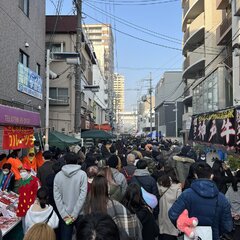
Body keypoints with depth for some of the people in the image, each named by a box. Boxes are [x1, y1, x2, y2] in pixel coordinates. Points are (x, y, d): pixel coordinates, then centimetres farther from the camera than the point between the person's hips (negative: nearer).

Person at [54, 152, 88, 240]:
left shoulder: (58, 175, -3)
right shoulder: (82, 174, -9)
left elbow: (56, 196, -6)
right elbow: (83, 195, -14)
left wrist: (64, 214, -6)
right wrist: (75, 214, -10)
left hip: (64, 215, 2)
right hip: (79, 214, -2)